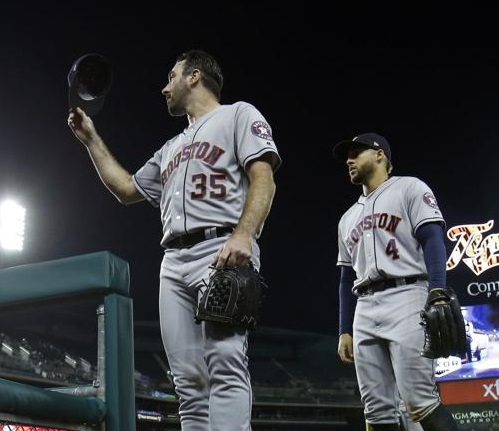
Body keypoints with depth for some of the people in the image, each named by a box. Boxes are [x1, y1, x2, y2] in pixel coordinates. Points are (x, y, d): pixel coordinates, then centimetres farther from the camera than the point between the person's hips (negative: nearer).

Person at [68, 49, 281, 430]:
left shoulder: (238, 114, 11)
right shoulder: (172, 148, 33)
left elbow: (263, 180, -4)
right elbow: (126, 189, 39)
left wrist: (242, 235, -21)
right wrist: (92, 139, 36)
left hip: (224, 252, -8)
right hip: (174, 262, 8)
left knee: (225, 367, -23)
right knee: (188, 379, -1)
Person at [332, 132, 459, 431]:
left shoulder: (409, 188, 9)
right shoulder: (348, 218, 27)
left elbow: (433, 241, -5)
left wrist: (437, 298, -19)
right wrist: (345, 331, 16)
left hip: (406, 297, -6)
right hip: (364, 311, 7)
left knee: (419, 400, -19)